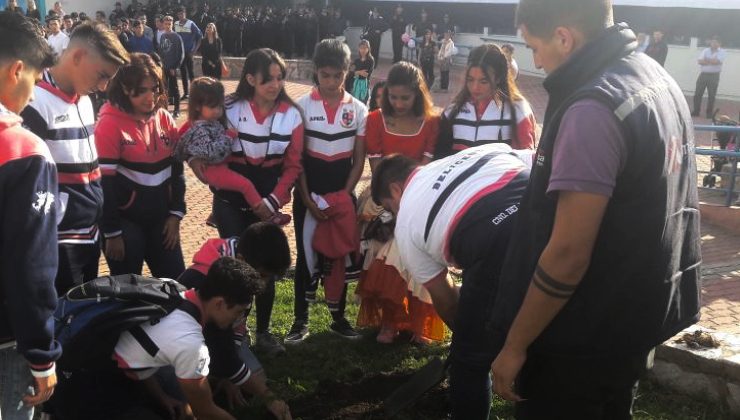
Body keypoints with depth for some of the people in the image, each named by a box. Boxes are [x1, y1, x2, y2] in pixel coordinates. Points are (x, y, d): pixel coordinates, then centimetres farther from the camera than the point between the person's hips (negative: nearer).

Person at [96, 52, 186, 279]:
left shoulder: (165, 119, 3)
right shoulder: (110, 124, -14)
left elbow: (176, 170, 8)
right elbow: (104, 182, -14)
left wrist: (176, 213, 2)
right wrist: (112, 232, -13)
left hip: (160, 218, 5)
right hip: (125, 220, -5)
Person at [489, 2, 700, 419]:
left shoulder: (593, 108, -25)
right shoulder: (659, 79, 5)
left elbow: (568, 254, -26)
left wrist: (515, 345, -17)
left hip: (583, 337, -9)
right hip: (638, 315, 9)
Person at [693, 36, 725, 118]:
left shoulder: (722, 52, 1)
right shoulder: (706, 51, 10)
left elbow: (717, 61, -16)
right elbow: (700, 61, -4)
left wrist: (706, 59, -4)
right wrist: (711, 61, -11)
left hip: (714, 76, -3)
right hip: (703, 74, 3)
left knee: (712, 95, 0)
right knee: (697, 93, 2)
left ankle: (709, 113, 9)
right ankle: (696, 111, 11)